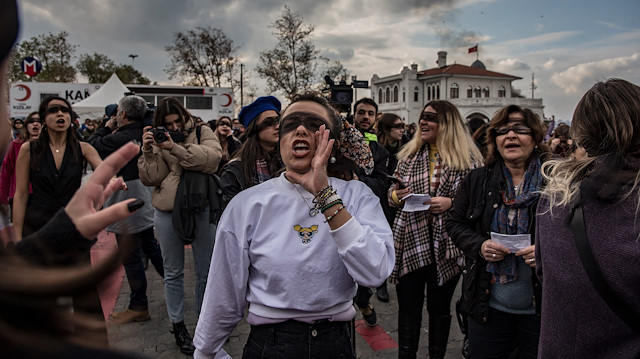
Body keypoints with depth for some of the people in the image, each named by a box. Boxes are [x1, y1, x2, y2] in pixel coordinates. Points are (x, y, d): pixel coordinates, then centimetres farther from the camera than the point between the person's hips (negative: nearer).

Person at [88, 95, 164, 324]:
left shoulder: (120, 138, -22)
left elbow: (90, 147, -10)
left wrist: (106, 128, 2)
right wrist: (112, 131, 9)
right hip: (146, 203, 9)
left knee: (131, 257, 2)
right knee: (152, 248, 20)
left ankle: (138, 307, 13)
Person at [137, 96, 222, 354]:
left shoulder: (203, 132, 3)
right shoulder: (157, 139, 4)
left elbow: (212, 158, -17)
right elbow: (151, 179, -3)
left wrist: (175, 147, -22)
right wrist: (148, 151, -16)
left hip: (202, 207, 0)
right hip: (168, 210, 0)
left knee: (206, 269, 11)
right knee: (173, 271, 11)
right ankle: (177, 324, 27)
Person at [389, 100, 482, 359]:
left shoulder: (468, 159, -4)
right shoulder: (408, 155, 7)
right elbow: (393, 192, 13)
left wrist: (451, 203, -17)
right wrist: (396, 195, -9)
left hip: (446, 247, -2)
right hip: (410, 243, 2)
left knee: (440, 307, 15)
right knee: (408, 308, 9)